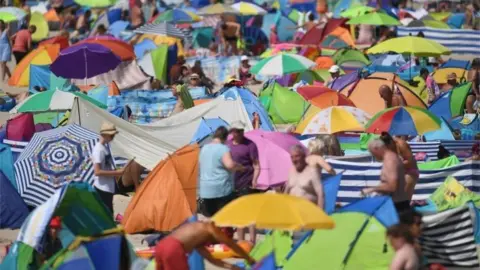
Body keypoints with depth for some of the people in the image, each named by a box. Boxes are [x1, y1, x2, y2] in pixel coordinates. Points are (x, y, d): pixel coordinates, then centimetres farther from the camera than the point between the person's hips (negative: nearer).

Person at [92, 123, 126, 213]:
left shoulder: (105, 147, 12)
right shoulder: (99, 150, -18)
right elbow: (97, 171, -24)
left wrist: (116, 172, 10)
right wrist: (116, 173, -21)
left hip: (108, 188, 10)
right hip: (102, 189, -10)